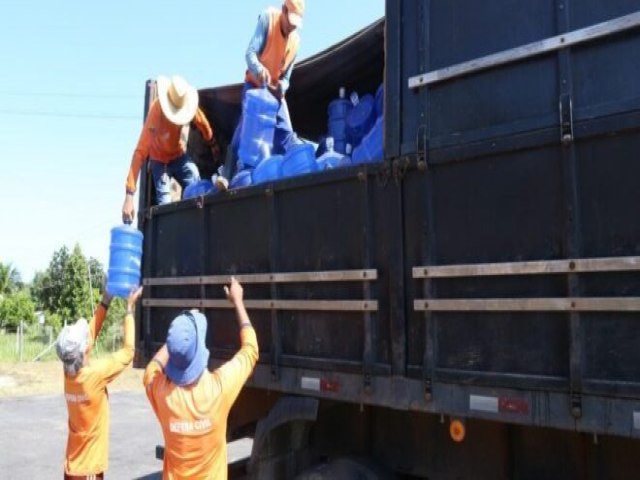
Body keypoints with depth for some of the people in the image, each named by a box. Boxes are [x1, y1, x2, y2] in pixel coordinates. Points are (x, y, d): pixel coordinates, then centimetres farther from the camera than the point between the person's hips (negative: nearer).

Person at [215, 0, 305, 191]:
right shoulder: (268, 18, -15)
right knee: (244, 128, -19)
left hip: (275, 90, 5)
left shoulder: (295, 40, -2)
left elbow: (286, 75, 2)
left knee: (286, 133, -4)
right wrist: (259, 69, -44)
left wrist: (282, 86, -22)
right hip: (255, 85, -5)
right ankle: (225, 176, -22)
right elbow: (250, 53, -23)